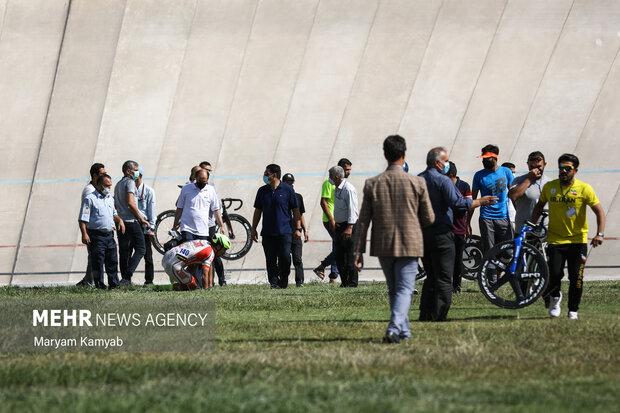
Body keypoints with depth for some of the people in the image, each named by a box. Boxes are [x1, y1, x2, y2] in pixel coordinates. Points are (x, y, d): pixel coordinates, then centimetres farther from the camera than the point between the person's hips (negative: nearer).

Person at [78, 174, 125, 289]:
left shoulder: (110, 199, 18)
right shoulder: (90, 199, -5)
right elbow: (82, 219, -9)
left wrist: (120, 220, 10)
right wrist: (84, 234, -19)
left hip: (109, 235, 7)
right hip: (96, 236, -7)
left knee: (112, 262, 7)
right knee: (97, 263, -4)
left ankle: (114, 284, 14)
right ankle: (99, 286, 0)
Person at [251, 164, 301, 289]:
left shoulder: (287, 190, 1)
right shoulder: (262, 191, 10)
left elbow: (296, 210, 4)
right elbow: (258, 211, 17)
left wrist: (297, 228, 0)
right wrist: (253, 229, 12)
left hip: (285, 231, -3)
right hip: (267, 232, 3)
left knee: (285, 257, -11)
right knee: (270, 260, -2)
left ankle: (284, 280, 10)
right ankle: (274, 282, 2)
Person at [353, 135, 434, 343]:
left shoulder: (372, 184, -3)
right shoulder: (417, 183, -8)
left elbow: (363, 221, -2)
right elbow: (429, 218, -1)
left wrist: (358, 250, 1)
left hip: (383, 246, 3)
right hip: (409, 244, -3)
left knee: (394, 290, 18)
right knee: (404, 289, -2)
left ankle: (404, 330, 26)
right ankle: (394, 328, -22)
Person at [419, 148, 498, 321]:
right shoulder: (442, 180, -11)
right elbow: (457, 203, -20)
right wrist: (480, 202, -11)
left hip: (421, 232, 7)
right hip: (440, 232, -7)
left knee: (431, 276, 15)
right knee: (444, 278, -3)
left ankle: (425, 314, 10)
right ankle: (440, 316, -8)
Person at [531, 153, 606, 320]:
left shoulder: (584, 189, -6)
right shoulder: (549, 187, 2)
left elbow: (599, 212, -5)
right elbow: (540, 206, 20)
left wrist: (600, 234, -18)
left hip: (578, 241, -1)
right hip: (555, 240, 1)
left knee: (576, 277, -4)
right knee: (555, 274, -10)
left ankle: (573, 310, 12)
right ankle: (555, 297, 22)